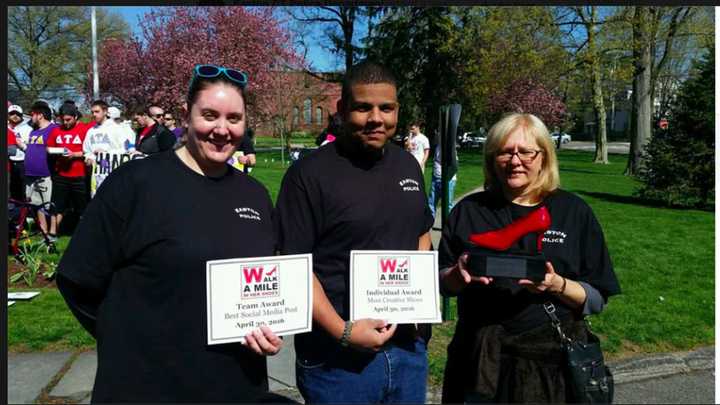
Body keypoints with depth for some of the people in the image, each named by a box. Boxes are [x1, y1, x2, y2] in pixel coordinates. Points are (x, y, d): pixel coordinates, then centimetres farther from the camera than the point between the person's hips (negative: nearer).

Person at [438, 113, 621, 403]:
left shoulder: (574, 211, -3)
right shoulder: (469, 209, 0)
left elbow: (596, 299, -2)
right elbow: (444, 284, 4)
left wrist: (558, 285, -21)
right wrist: (461, 272, -17)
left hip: (551, 359, 0)